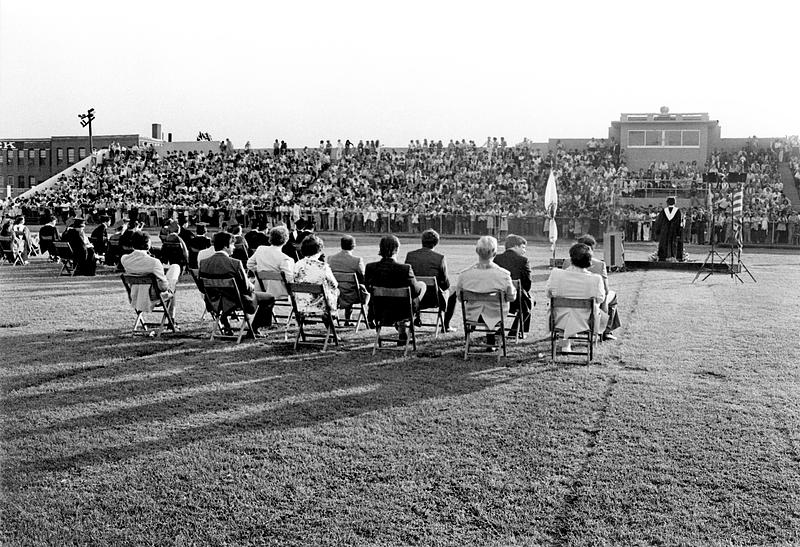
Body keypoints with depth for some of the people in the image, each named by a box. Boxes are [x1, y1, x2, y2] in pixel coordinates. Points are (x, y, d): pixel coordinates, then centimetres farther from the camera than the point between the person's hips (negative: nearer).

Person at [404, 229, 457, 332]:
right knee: (453, 293, 26)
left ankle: (416, 318, 40)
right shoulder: (440, 258, -14)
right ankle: (446, 325, 29)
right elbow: (446, 284, -8)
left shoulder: (410, 255, -6)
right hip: (434, 299, -4)